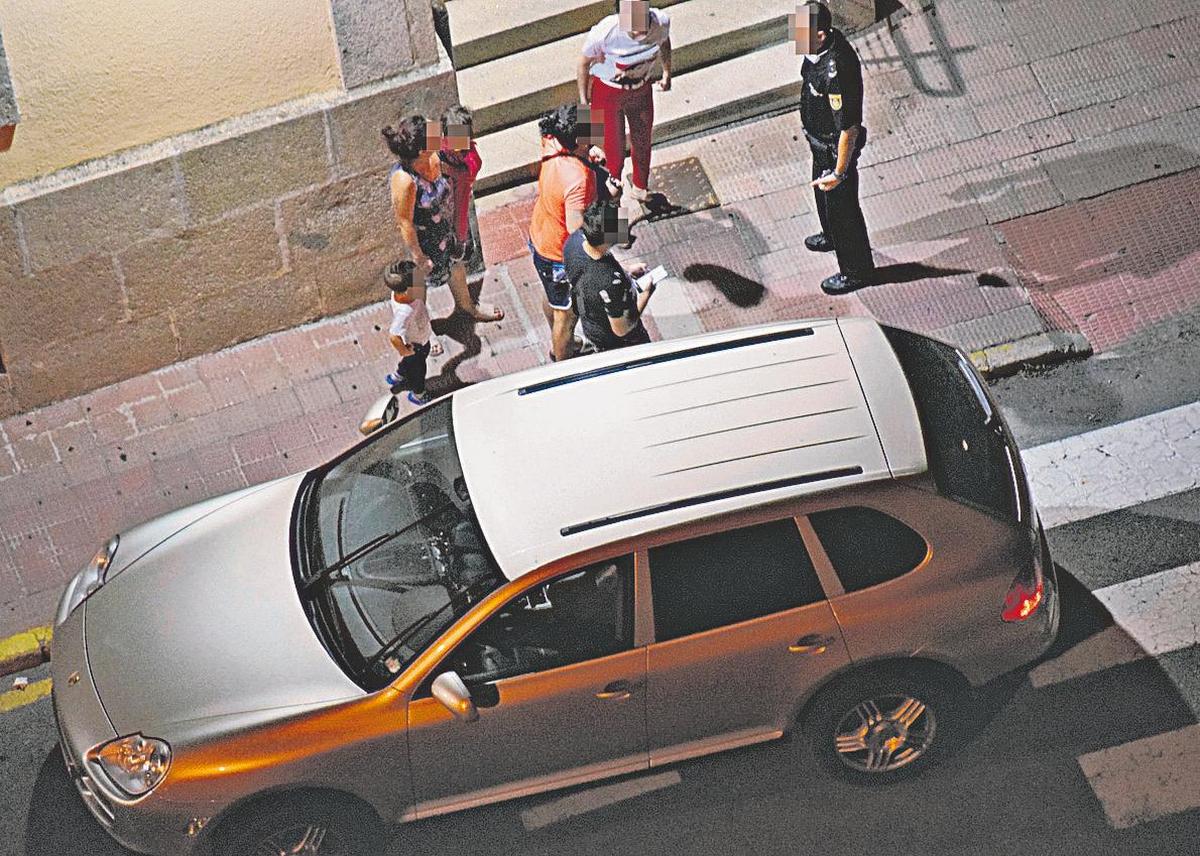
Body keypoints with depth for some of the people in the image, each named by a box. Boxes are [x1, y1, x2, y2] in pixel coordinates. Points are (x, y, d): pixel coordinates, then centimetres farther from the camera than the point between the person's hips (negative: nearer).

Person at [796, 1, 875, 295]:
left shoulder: (837, 70, -40)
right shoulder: (825, 41, -12)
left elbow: (849, 127, -33)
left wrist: (840, 171, -24)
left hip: (836, 148, -9)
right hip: (819, 140, 9)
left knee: (842, 206, 11)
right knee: (822, 191, 32)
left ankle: (856, 272, 32)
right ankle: (832, 237, 61)